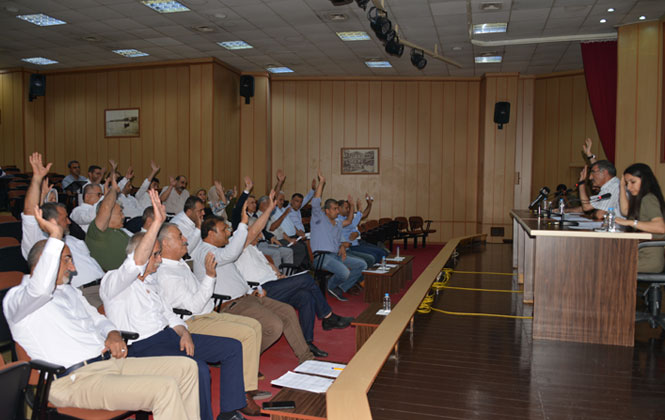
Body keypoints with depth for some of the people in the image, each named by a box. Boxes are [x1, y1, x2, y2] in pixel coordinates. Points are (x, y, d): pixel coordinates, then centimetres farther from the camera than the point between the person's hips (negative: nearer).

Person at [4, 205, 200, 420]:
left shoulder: (69, 291, 26)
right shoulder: (16, 298, -1)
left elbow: (97, 319, 31)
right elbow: (40, 289, -26)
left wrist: (113, 334, 7)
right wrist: (55, 236, -23)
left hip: (110, 361, 9)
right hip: (76, 379, -9)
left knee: (186, 367, -1)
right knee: (165, 388, -28)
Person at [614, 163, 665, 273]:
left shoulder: (648, 199, -14)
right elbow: (625, 210, 30)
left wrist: (630, 222, -30)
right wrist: (622, 186, 25)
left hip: (650, 259, -10)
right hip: (643, 255, 10)